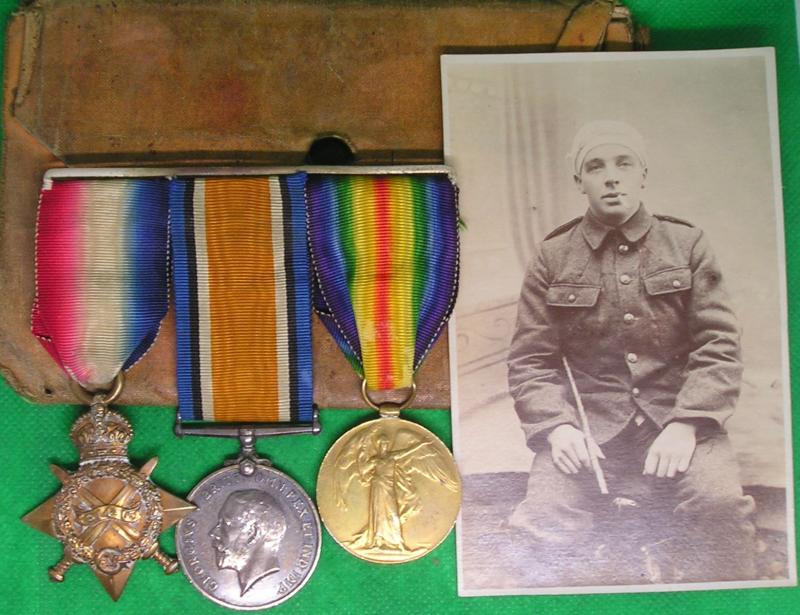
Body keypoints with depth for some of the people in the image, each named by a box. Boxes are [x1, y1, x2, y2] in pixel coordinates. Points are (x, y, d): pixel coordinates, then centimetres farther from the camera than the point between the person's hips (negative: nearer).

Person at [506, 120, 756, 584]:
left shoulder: (688, 244, 9)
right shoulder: (553, 258, 9)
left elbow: (719, 346, 2)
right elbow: (529, 362, 5)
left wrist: (685, 425, -14)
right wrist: (557, 427, -14)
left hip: (676, 419, 1)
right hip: (586, 425, 0)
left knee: (721, 503, -27)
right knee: (544, 519, -24)